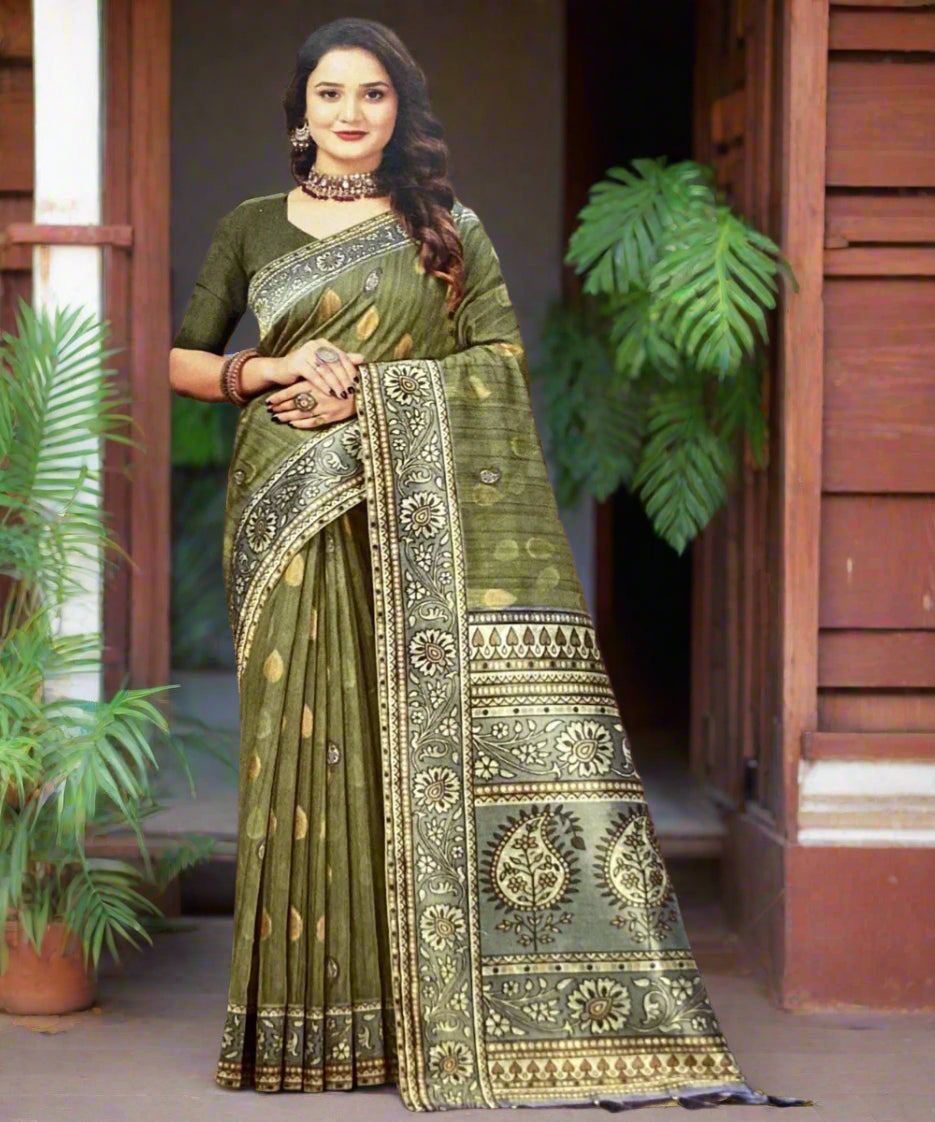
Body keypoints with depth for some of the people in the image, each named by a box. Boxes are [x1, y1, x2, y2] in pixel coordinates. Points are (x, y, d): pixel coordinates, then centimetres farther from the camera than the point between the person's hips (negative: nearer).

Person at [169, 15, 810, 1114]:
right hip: (295, 512, 1)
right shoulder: (251, 229, 13)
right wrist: (270, 373, -6)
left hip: (421, 513, -1)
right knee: (308, 734, -4)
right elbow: (179, 361, 13)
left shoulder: (446, 229, 11)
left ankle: (436, 1008, -6)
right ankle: (316, 1021, 1)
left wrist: (367, 385, -9)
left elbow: (498, 360, 1)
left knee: (429, 733, -9)